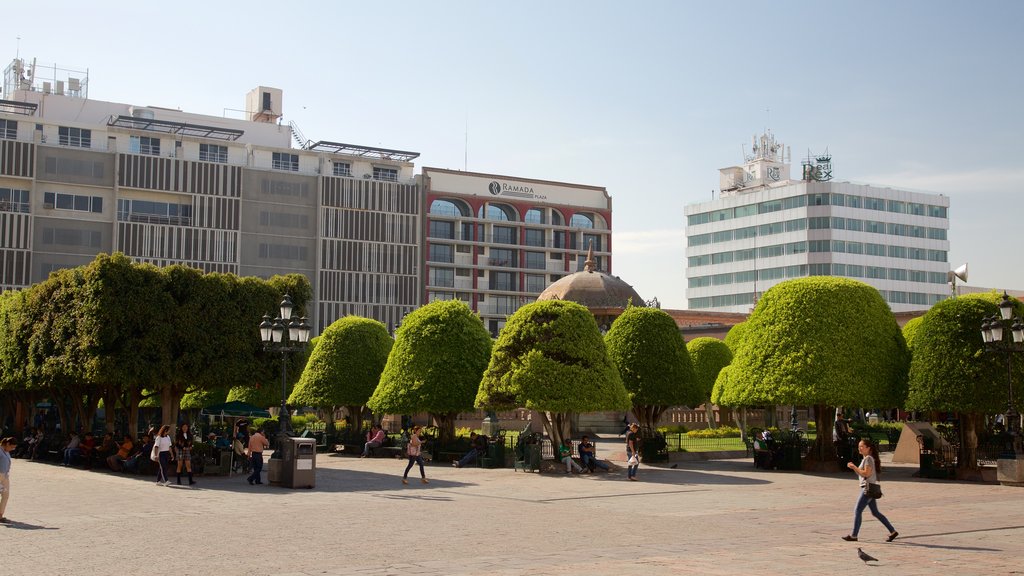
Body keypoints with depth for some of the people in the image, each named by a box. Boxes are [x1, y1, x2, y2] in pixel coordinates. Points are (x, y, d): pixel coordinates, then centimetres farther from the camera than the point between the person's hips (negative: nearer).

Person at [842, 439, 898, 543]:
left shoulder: (868, 459, -12)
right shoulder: (865, 459, 18)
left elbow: (866, 473, -21)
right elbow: (861, 474, 21)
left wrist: (854, 467, -15)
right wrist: (854, 468, 9)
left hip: (868, 488, -10)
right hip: (867, 489, 10)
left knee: (857, 510, -7)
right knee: (875, 512, 12)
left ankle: (853, 535, -4)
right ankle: (892, 531, 14)